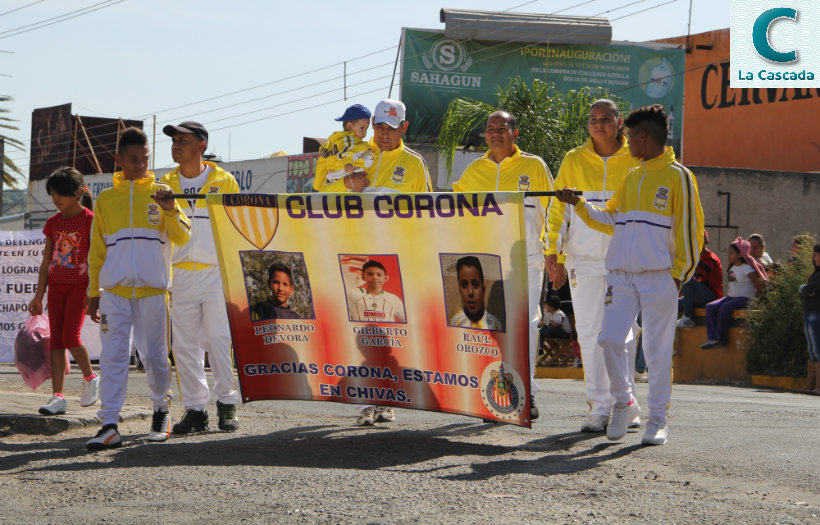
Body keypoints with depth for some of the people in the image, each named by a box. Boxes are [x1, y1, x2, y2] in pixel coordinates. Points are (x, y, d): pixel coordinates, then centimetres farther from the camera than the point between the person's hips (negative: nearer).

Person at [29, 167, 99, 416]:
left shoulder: (89, 220, -7)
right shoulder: (53, 223, 9)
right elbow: (46, 261, 13)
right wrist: (38, 296, 11)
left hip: (80, 285, -6)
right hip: (56, 285, 6)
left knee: (70, 336, -15)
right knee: (55, 339, -1)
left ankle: (90, 377, 12)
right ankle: (57, 396, -1)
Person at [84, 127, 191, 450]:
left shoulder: (160, 193, 8)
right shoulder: (106, 199, 12)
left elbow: (181, 238, 1)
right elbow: (97, 250, 16)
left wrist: (169, 210, -16)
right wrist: (93, 293, 12)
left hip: (152, 290, -1)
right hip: (114, 291, 1)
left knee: (155, 355, 4)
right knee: (113, 356, -7)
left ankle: (161, 410, 24)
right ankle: (109, 426, -9)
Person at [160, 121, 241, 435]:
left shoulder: (224, 182, 4)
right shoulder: (166, 185, 11)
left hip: (218, 273, -3)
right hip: (180, 276, 3)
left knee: (219, 340, -4)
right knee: (184, 344, 1)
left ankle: (226, 404, 7)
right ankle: (195, 408, 8)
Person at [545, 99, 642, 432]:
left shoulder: (636, 161, 4)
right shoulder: (574, 161, 8)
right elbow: (558, 210, 10)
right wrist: (555, 254, 2)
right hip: (583, 260, 1)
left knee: (624, 334, 0)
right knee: (590, 334, 0)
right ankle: (600, 408, 6)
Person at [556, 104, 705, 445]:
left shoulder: (678, 177, -2)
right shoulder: (631, 178, 18)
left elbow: (689, 229, -3)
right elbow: (611, 220, 24)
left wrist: (679, 274, -7)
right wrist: (579, 204, 13)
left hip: (660, 278, -5)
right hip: (622, 275, 5)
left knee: (658, 350, -1)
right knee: (610, 338, -5)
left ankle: (658, 419, 8)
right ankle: (624, 402, 14)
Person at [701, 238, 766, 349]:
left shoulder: (746, 268, -10)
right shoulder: (732, 267, 16)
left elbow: (759, 283, -12)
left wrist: (755, 297, -7)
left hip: (745, 298, -9)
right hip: (731, 297, 9)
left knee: (725, 307, -33)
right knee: (710, 307, -11)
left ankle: (721, 338, -21)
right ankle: (712, 338, -21)